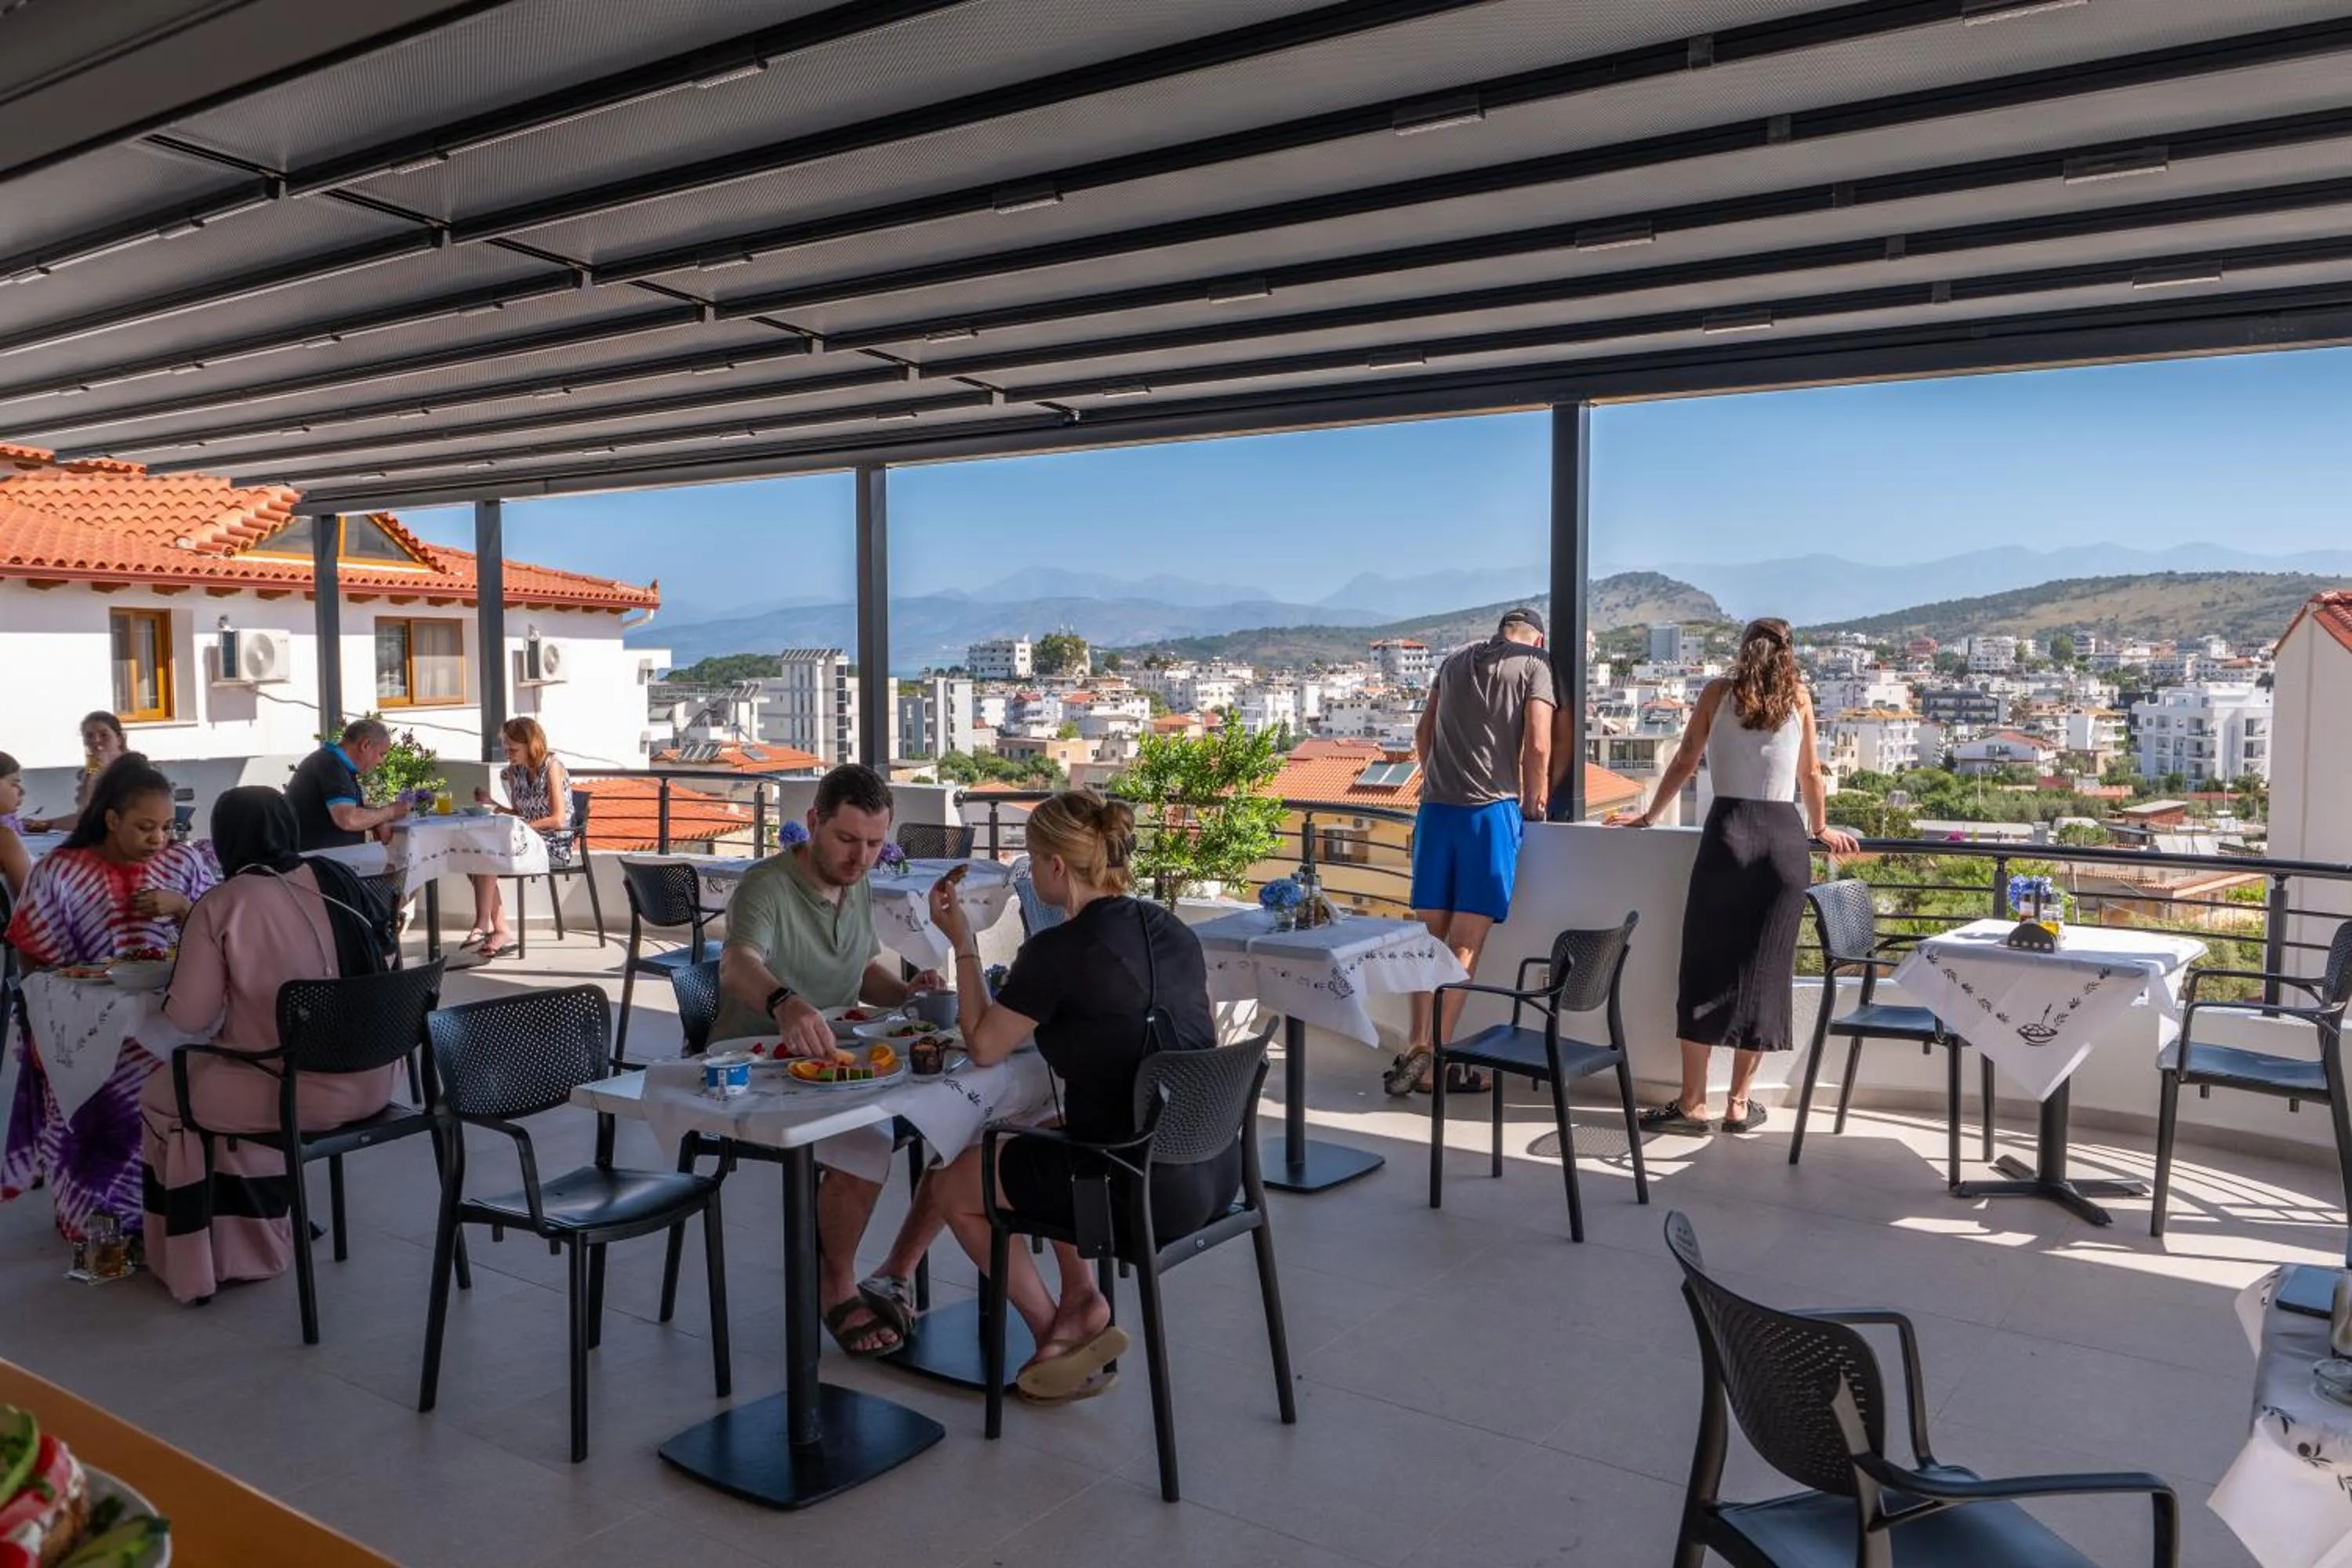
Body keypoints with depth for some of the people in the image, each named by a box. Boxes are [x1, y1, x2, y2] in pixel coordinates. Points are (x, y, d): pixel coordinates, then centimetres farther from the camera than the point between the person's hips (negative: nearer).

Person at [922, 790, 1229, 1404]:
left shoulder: (1057, 951, -16)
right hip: (1218, 1174, 8)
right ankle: (1082, 1298, 23)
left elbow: (982, 1046, -2)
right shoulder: (1173, 931, 5)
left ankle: (1054, 1331, 21)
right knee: (1050, 1134, 34)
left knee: (955, 1186, 16)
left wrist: (962, 943, 6)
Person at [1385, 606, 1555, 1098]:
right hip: (1492, 809, -4)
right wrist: (1533, 802, 6)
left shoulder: (1455, 662, 18)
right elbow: (1538, 745, -7)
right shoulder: (1534, 665, 4)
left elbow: (1423, 734, 20)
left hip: (1436, 806, 4)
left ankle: (1417, 1047, 6)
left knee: (1430, 935, 9)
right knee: (1465, 944, -2)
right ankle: (1436, 1060, -3)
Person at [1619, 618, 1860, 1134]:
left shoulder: (1719, 693, 8)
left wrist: (1649, 815, 23)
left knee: (1706, 966, 2)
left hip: (1729, 831, -1)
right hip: (1786, 838, 2)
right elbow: (1811, 774, 19)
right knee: (1765, 971, 6)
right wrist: (1821, 828, 35)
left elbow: (1684, 764, 10)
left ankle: (1692, 1103, 1)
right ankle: (1740, 1104, 10)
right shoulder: (1799, 698, 11)